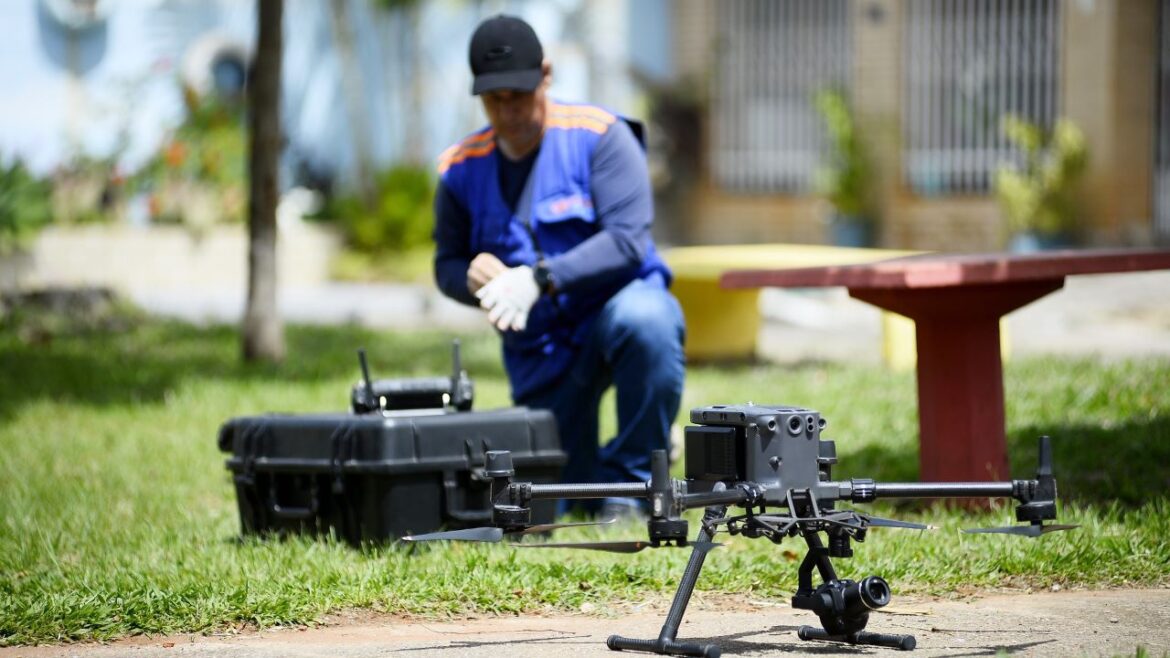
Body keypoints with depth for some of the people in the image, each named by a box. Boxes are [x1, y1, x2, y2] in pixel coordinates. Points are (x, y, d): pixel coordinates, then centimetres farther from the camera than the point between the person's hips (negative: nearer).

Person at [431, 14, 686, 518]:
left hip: (617, 302, -3)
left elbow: (627, 239, -21)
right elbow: (446, 266, 7)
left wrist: (540, 278, -32)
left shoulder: (598, 136, -11)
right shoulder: (462, 169, 1)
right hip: (541, 344, 4)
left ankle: (628, 482, -20)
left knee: (645, 320, -40)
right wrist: (473, 277, -18)